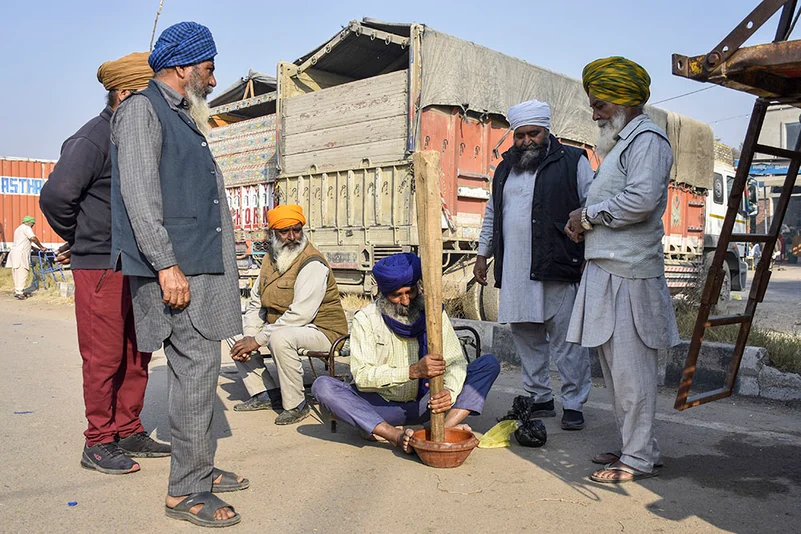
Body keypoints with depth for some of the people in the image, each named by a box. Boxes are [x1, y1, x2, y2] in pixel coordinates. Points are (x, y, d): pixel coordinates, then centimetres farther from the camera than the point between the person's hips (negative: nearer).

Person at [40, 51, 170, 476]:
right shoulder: (93, 139, -10)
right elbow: (56, 195, -19)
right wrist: (80, 241, -4)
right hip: (100, 268, -8)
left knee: (137, 355, 12)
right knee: (104, 358, -1)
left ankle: (129, 432, 24)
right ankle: (99, 443, 11)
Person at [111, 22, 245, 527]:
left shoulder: (184, 119, 23)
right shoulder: (142, 110, -5)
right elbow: (139, 192, -15)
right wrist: (166, 264, -22)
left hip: (202, 266, 9)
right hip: (176, 267, -9)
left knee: (199, 367, 12)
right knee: (197, 365, -9)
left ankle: (200, 471, 23)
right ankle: (185, 490, 1)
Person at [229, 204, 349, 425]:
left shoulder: (312, 264, -20)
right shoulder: (270, 260, 7)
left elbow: (300, 314, -28)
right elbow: (256, 304, 8)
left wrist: (258, 340, -25)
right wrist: (248, 337, -10)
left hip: (321, 330, -9)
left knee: (281, 337, -36)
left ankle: (296, 405, -18)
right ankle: (266, 394, 6)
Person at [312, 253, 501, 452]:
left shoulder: (433, 313, -1)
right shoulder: (365, 320, -8)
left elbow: (456, 361, -8)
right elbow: (362, 376, -20)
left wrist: (450, 392, -31)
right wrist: (414, 371, -34)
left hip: (424, 404, 2)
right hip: (382, 408, -1)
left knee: (489, 363, -12)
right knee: (322, 386, -26)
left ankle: (446, 427, -33)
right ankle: (395, 435, -33)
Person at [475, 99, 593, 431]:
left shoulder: (573, 162, 4)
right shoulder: (506, 168, 20)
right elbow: (492, 215, 25)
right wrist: (483, 254, 21)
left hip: (558, 268, -5)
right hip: (514, 271, 5)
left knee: (567, 339, -3)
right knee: (526, 337, 9)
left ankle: (574, 405, 8)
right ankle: (540, 399, 21)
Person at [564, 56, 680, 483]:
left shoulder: (647, 139, -7)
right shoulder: (619, 143, 24)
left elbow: (641, 200, -22)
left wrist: (589, 215, -10)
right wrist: (584, 223, 9)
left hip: (628, 273, -10)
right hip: (606, 271, 10)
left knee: (630, 368, -5)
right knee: (614, 365, 14)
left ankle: (640, 458, 6)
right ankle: (631, 446, 25)